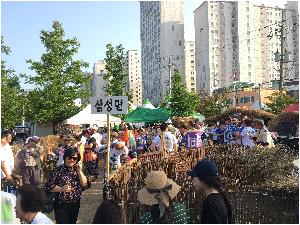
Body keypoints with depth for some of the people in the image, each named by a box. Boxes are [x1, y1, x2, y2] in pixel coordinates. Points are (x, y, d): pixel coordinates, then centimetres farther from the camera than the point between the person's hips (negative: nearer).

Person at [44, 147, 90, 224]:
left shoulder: (77, 170, 4)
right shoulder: (57, 170, -10)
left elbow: (85, 185, -4)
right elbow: (47, 186, -14)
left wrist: (79, 171, -12)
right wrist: (61, 189, -26)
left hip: (75, 205, 5)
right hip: (61, 206, -5)